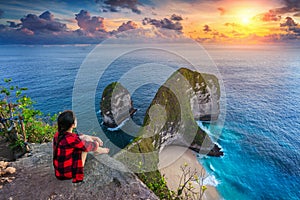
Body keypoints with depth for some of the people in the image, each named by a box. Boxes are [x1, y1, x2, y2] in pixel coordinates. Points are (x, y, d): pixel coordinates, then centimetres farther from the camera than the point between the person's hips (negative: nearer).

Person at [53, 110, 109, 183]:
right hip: (68, 173, -8)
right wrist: (102, 150, 4)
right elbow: (88, 147, -15)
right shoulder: (71, 139, -31)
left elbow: (78, 136, 10)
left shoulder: (58, 134, -5)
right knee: (86, 141, -9)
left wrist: (95, 138, 9)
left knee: (85, 138, 4)